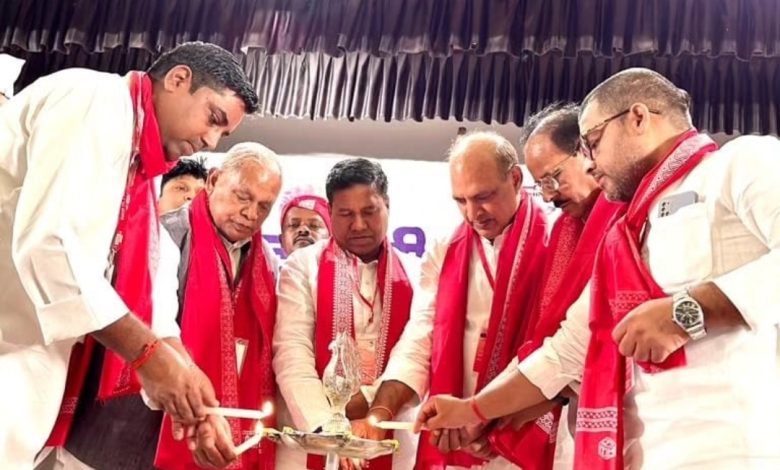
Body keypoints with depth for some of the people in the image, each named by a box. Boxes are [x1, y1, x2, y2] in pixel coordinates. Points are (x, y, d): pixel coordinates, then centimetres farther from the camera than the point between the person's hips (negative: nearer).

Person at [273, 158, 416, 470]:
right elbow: (291, 354, -9)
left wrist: (366, 403, -15)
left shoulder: (413, 275, 4)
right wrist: (327, 425, -20)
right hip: (311, 438, -1)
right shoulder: (302, 267, 0)